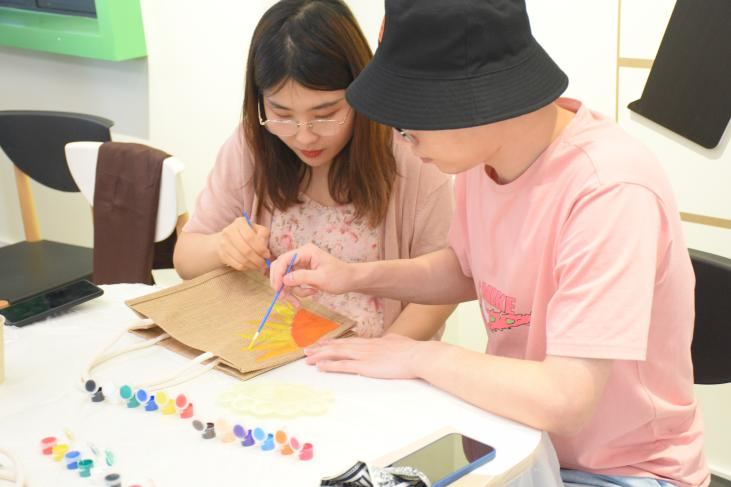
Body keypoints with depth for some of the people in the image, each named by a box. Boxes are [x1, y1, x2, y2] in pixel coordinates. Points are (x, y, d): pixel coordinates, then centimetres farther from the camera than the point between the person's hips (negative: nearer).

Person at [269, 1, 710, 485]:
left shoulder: (612, 192, -30)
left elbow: (565, 400, -32)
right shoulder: (485, 150, -8)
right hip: (523, 425, 6)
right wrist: (354, 276, -2)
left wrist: (419, 356, -20)